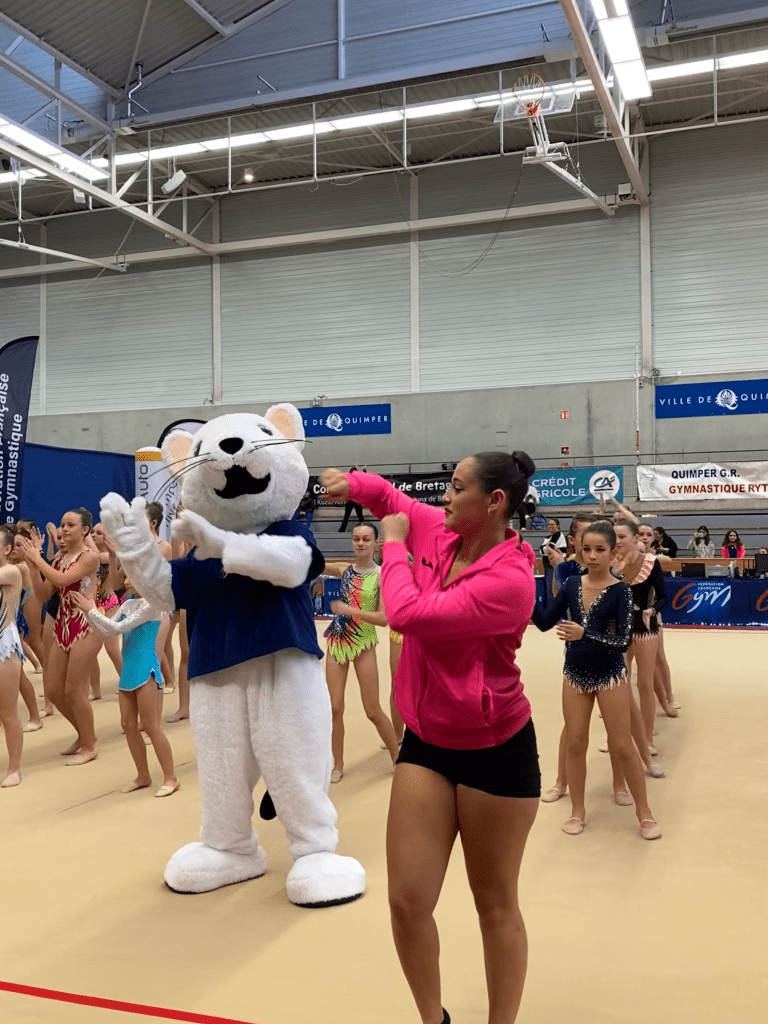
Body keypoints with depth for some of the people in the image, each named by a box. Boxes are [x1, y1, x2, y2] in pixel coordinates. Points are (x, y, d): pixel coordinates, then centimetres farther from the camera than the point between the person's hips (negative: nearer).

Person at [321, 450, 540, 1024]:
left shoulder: (510, 580, -24)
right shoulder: (439, 531, -1)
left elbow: (407, 613, -28)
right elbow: (391, 498, 21)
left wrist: (394, 544, -14)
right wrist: (353, 484, 5)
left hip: (496, 752, -6)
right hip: (426, 742, 6)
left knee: (496, 907, 10)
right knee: (408, 900, 6)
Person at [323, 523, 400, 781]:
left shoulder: (381, 576, -9)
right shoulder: (344, 569, 3)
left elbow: (383, 618, -14)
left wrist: (349, 610, -21)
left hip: (363, 644, -4)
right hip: (337, 641, 4)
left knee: (373, 711, 3)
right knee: (335, 708, 5)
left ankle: (398, 759, 21)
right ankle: (338, 765, 20)